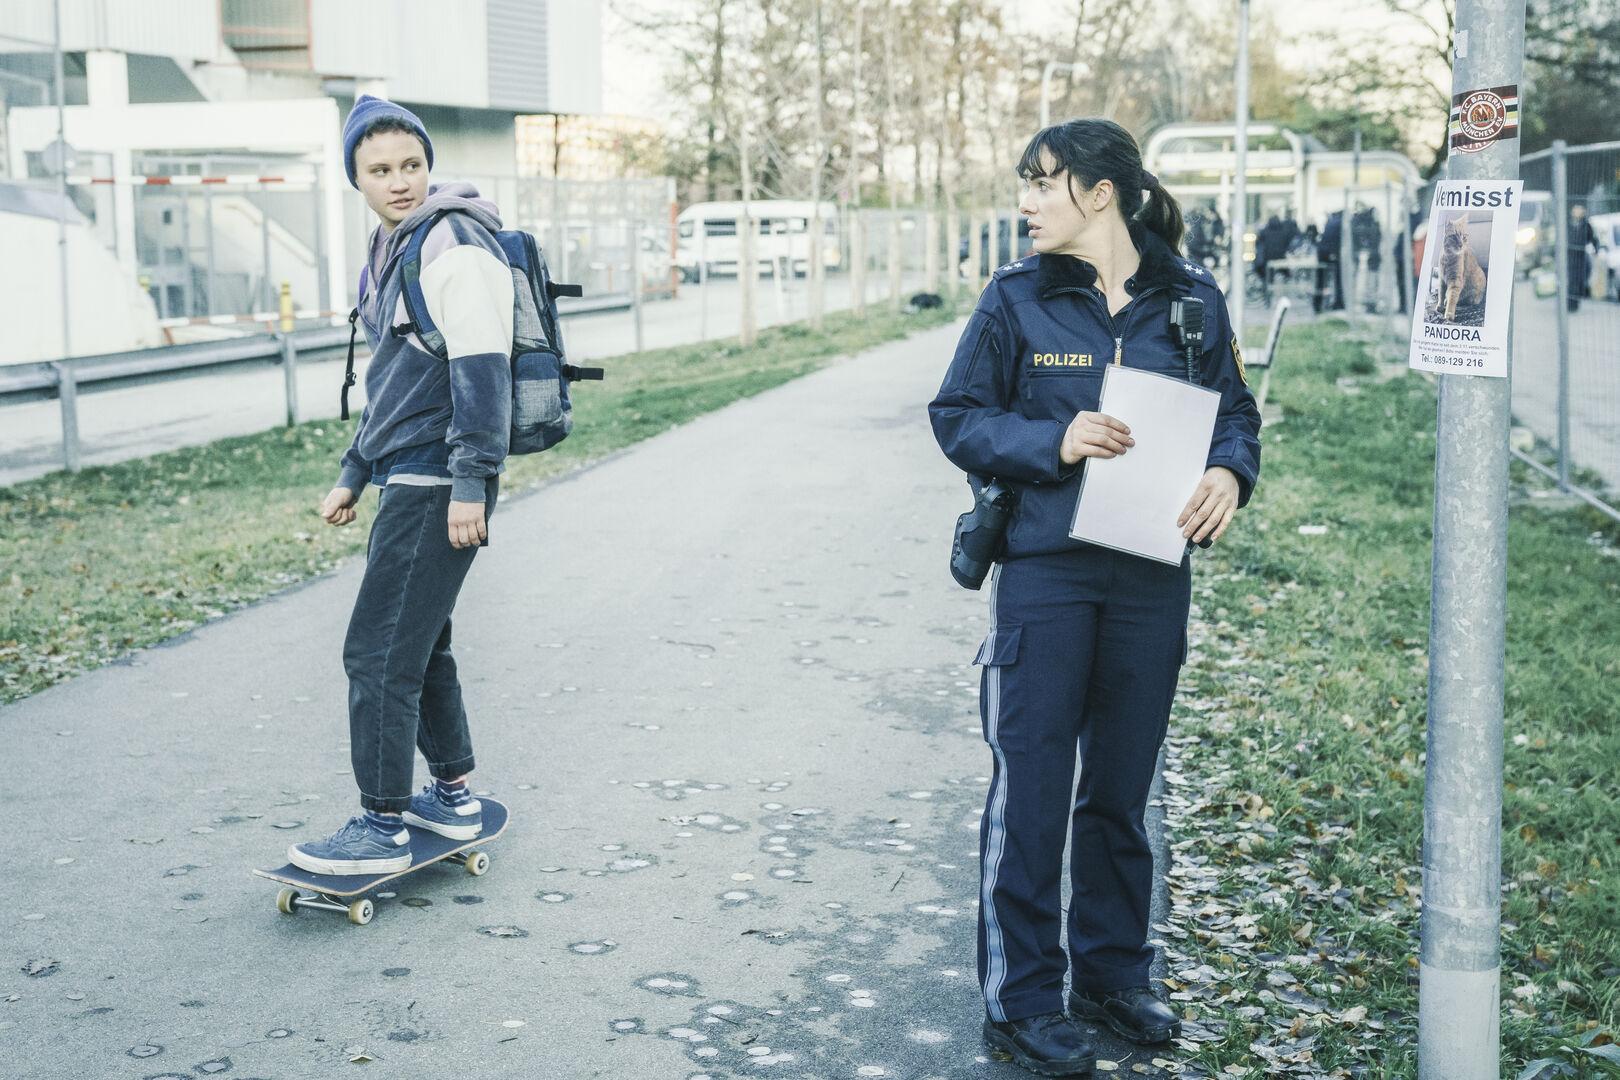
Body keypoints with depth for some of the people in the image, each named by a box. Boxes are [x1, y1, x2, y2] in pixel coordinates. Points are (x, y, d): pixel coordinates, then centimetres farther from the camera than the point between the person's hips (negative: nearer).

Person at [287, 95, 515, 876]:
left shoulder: (456, 246, -13)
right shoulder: (389, 251, 17)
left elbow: (482, 369, -20)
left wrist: (470, 484, -24)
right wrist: (353, 475, 26)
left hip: (438, 485, -10)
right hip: (405, 478, 10)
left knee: (379, 653, -7)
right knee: (417, 643, 17)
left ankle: (381, 828, 2)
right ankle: (454, 799, 29)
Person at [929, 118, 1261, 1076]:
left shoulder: (1191, 299, 3)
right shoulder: (1018, 299, -1)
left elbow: (1236, 413, 9)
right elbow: (959, 418, -1)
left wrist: (1230, 473, -12)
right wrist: (1054, 441, -17)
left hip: (1153, 574, 2)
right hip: (1045, 571, -2)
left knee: (1123, 783, 13)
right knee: (1032, 782, 0)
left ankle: (1114, 973, 30)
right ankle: (1022, 998, 12)